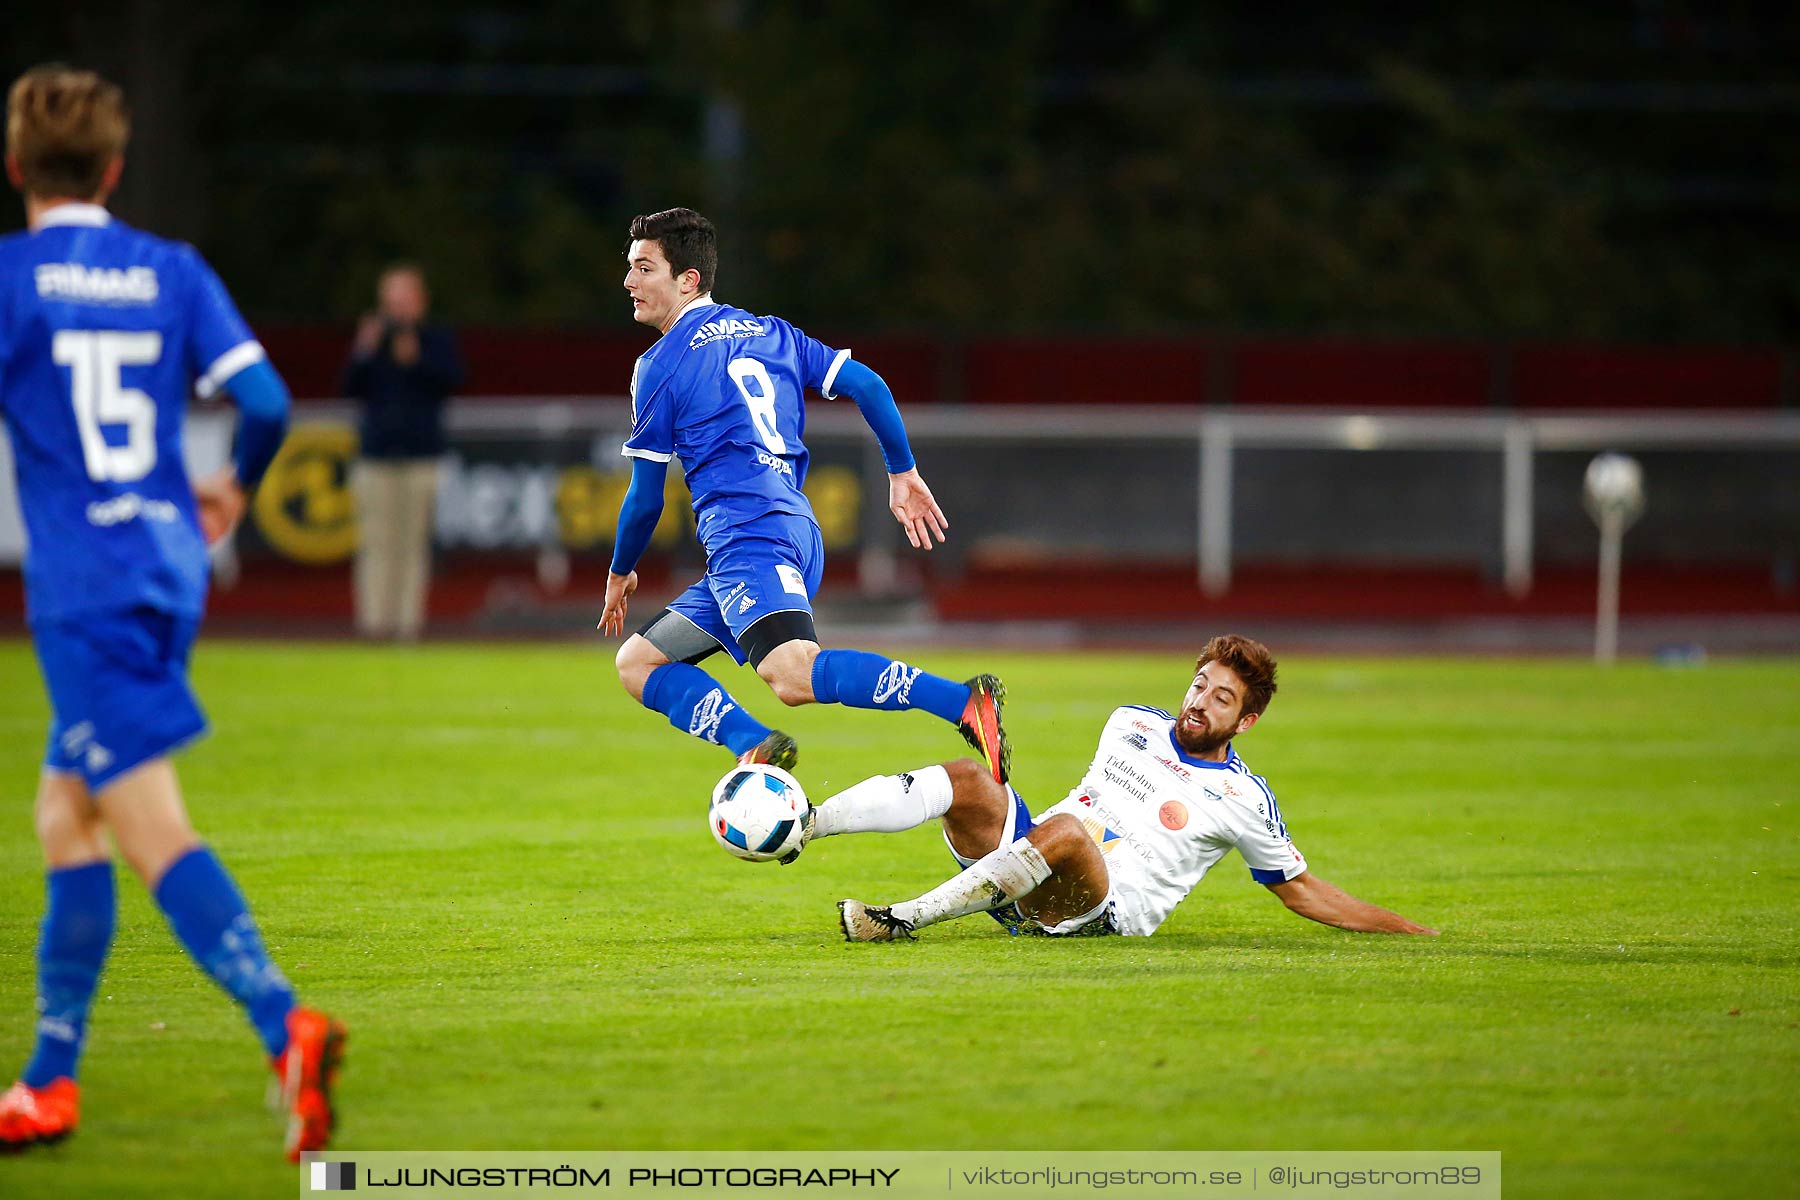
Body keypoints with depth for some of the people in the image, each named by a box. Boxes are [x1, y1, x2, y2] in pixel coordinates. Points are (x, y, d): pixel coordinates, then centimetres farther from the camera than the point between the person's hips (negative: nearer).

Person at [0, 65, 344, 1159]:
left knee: (154, 832, -13)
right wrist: (235, 490, 21)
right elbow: (265, 401, 1)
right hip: (171, 567, 6)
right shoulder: (173, 271, 8)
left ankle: (285, 1024, -32)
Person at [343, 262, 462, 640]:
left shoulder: (437, 340, 8)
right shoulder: (371, 337, 11)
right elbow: (351, 387, 4)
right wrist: (365, 352, -11)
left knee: (414, 539, -3)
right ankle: (375, 617, -1)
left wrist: (415, 361, -17)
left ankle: (410, 617, -2)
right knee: (378, 541, -3)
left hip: (421, 454, -1)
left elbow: (452, 379, -6)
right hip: (376, 456, 1)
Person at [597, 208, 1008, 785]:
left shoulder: (660, 367, 1)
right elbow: (867, 385, 14)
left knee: (792, 673, -30)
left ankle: (966, 702, -41)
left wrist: (620, 574, 21)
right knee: (637, 663, 14)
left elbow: (646, 498, 5)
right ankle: (755, 746, -9)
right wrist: (903, 473, 22)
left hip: (747, 537, -9)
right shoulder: (770, 333, 21)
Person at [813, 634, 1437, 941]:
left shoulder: (1243, 799, 4)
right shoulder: (1131, 723, 18)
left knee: (1064, 832, -39)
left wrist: (1410, 931, 5)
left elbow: (1303, 891, 11)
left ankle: (907, 918, -40)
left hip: (1104, 906, -5)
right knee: (966, 780, -23)